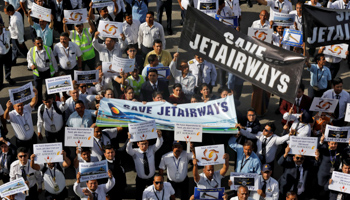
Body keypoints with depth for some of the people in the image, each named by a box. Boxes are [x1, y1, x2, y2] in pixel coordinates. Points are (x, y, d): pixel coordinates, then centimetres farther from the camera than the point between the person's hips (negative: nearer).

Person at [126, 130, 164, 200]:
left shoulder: (151, 149, -12)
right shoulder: (135, 152, -17)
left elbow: (159, 144, -29)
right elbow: (128, 150, -38)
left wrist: (159, 136, -53)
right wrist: (130, 140, -60)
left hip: (152, 178, 1)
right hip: (140, 179, -1)